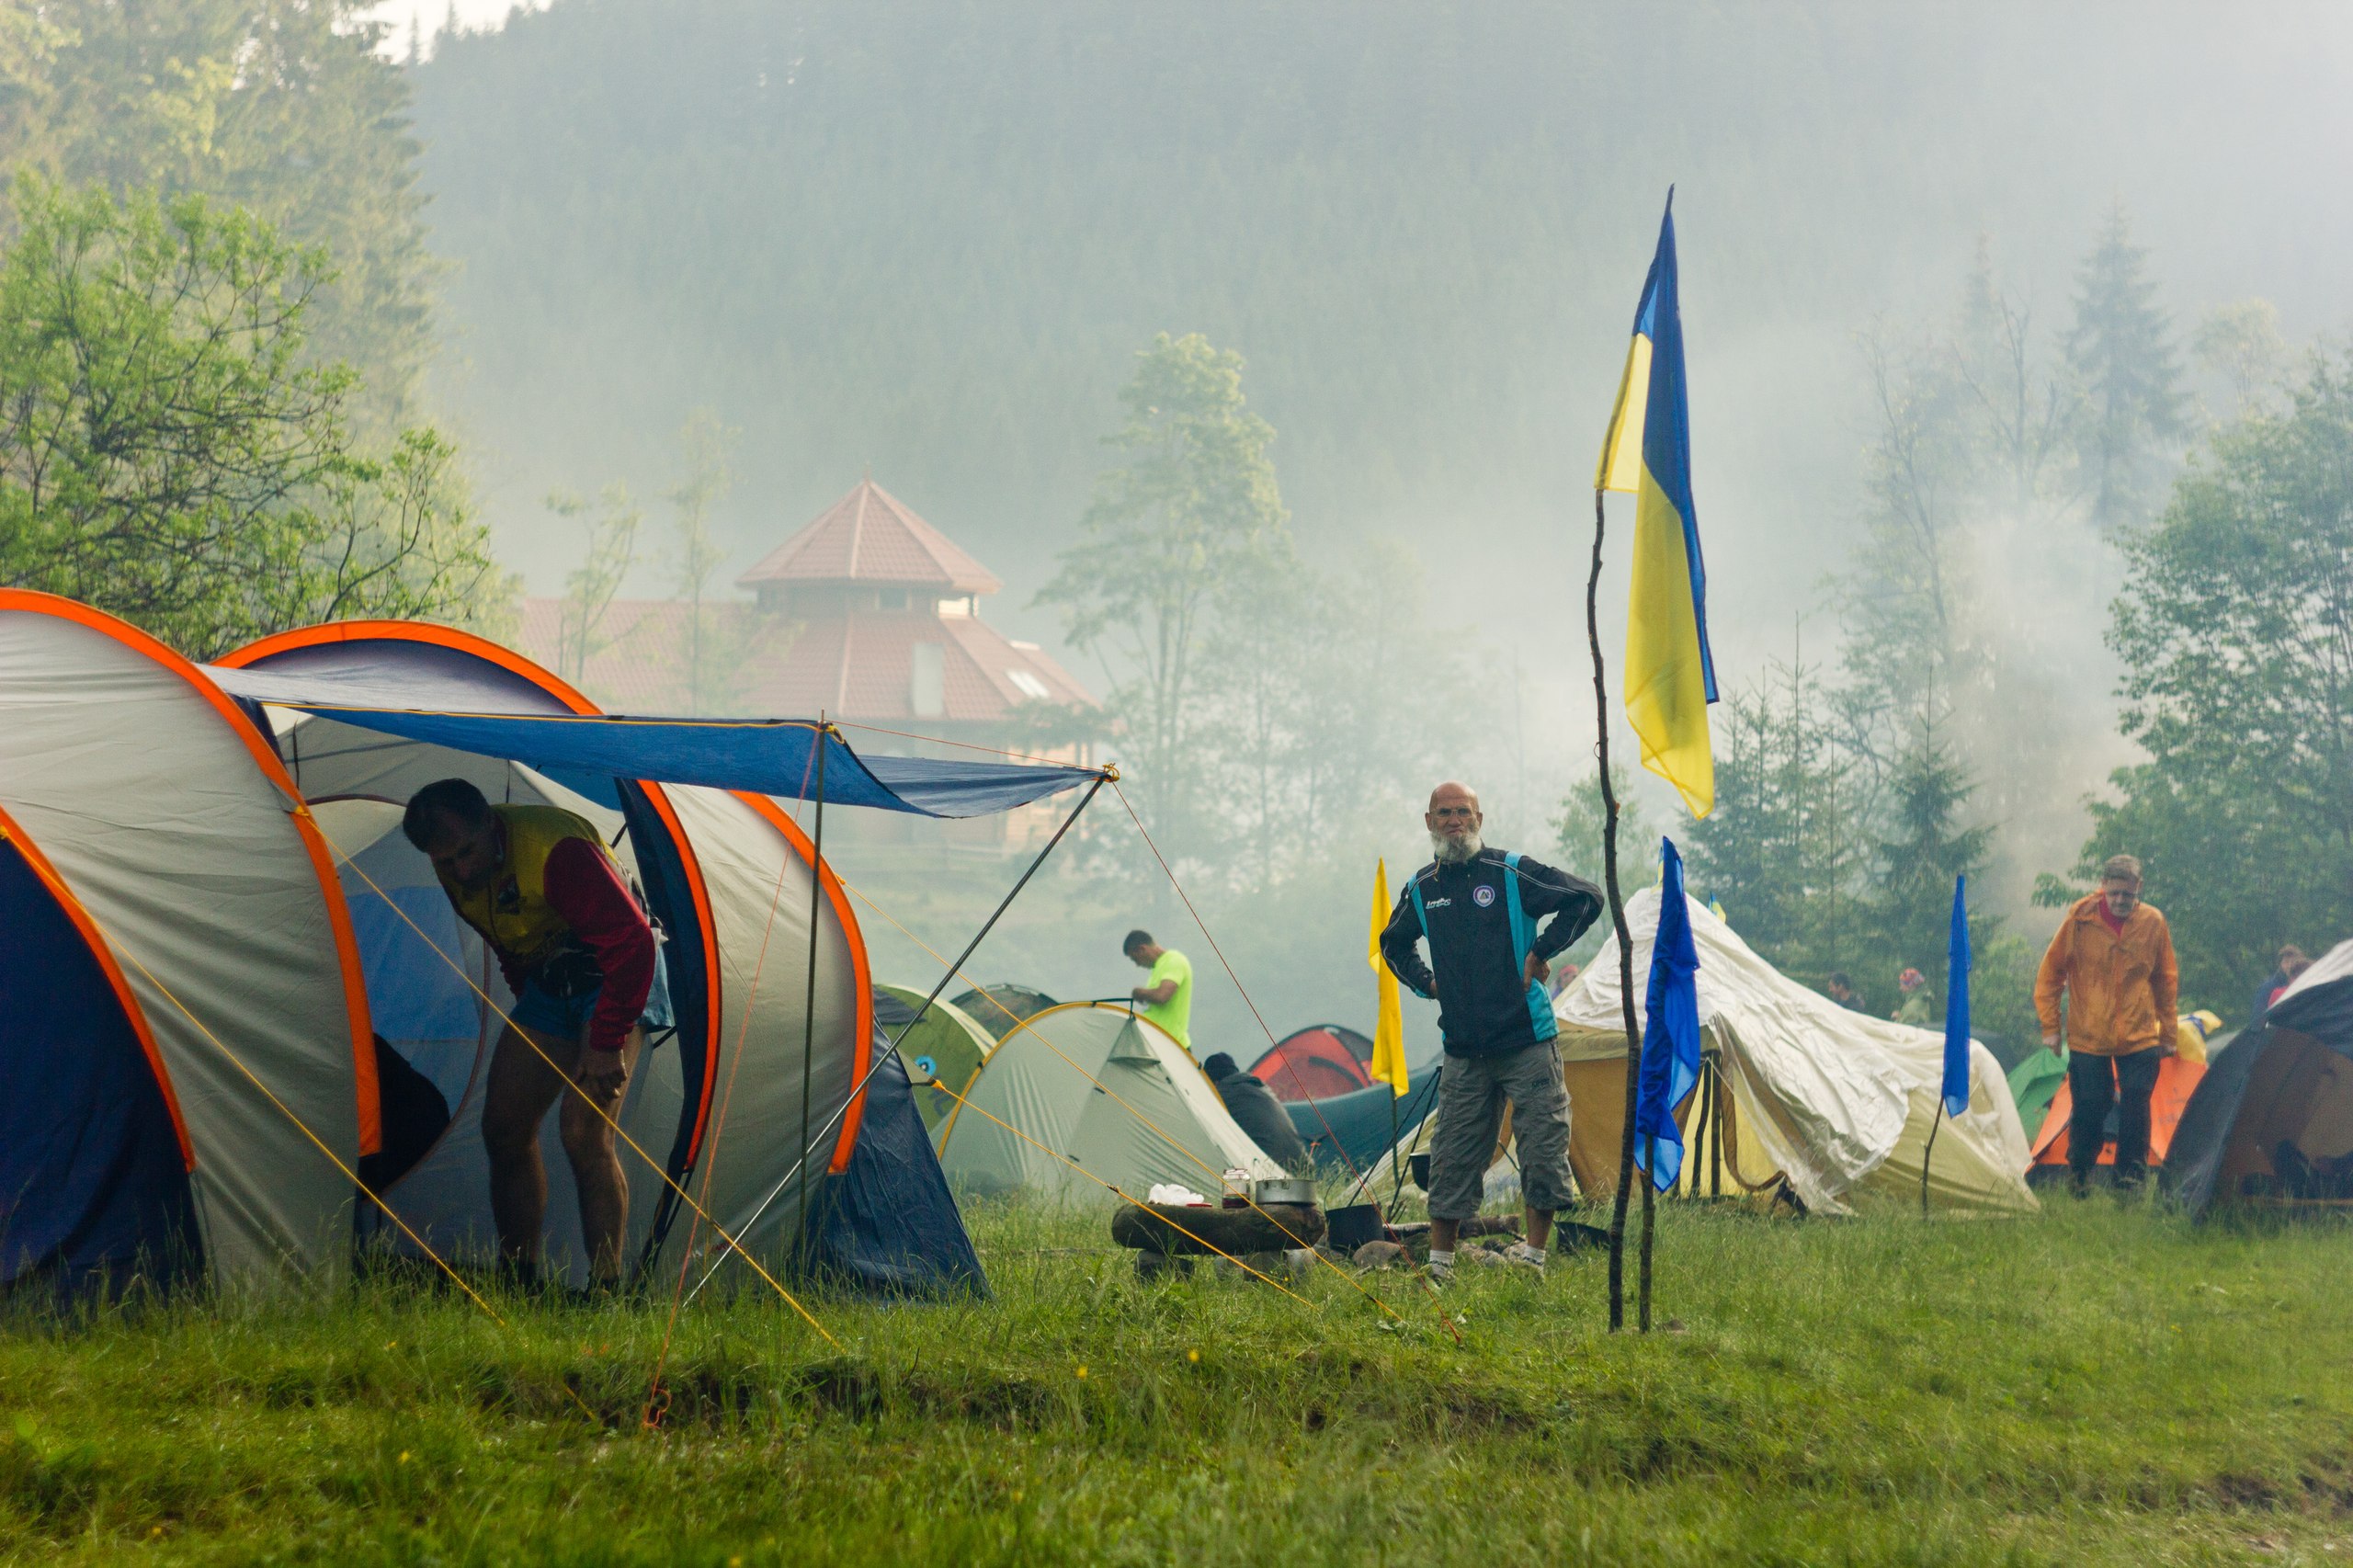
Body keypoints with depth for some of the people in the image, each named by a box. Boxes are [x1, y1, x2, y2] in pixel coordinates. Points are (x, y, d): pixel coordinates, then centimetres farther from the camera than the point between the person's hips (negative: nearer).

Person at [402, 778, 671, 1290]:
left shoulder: (556, 849, -32)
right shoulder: (456, 873, -6)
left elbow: (632, 943, -31)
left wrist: (607, 1043, -29)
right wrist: (529, 1007, 17)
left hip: (613, 978, -8)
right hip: (545, 983, 8)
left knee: (583, 1132, -21)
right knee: (505, 1130, 1)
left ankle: (607, 1291, -18)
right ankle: (517, 1286, 10)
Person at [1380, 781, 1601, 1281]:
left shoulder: (1512, 873, -7)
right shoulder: (1421, 890, 8)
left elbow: (1586, 898, -8)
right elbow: (1394, 946, 27)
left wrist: (1542, 951, -10)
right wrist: (1427, 982, 11)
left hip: (1526, 1040, -4)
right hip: (1463, 1049, 4)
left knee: (1541, 1149, -5)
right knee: (1453, 1157, 6)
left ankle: (1534, 1255, 4)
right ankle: (1438, 1264, 12)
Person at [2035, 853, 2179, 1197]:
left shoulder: (2153, 923, -2)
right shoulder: (2080, 918, -7)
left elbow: (2166, 981, 11)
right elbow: (2050, 972, 3)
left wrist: (2168, 1032, 14)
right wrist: (2050, 1025, 1)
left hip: (2140, 1039, 1)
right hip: (2087, 1038, -1)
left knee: (2135, 1112, -5)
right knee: (2088, 1110, 0)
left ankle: (2131, 1185, 5)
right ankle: (2077, 1183, 20)